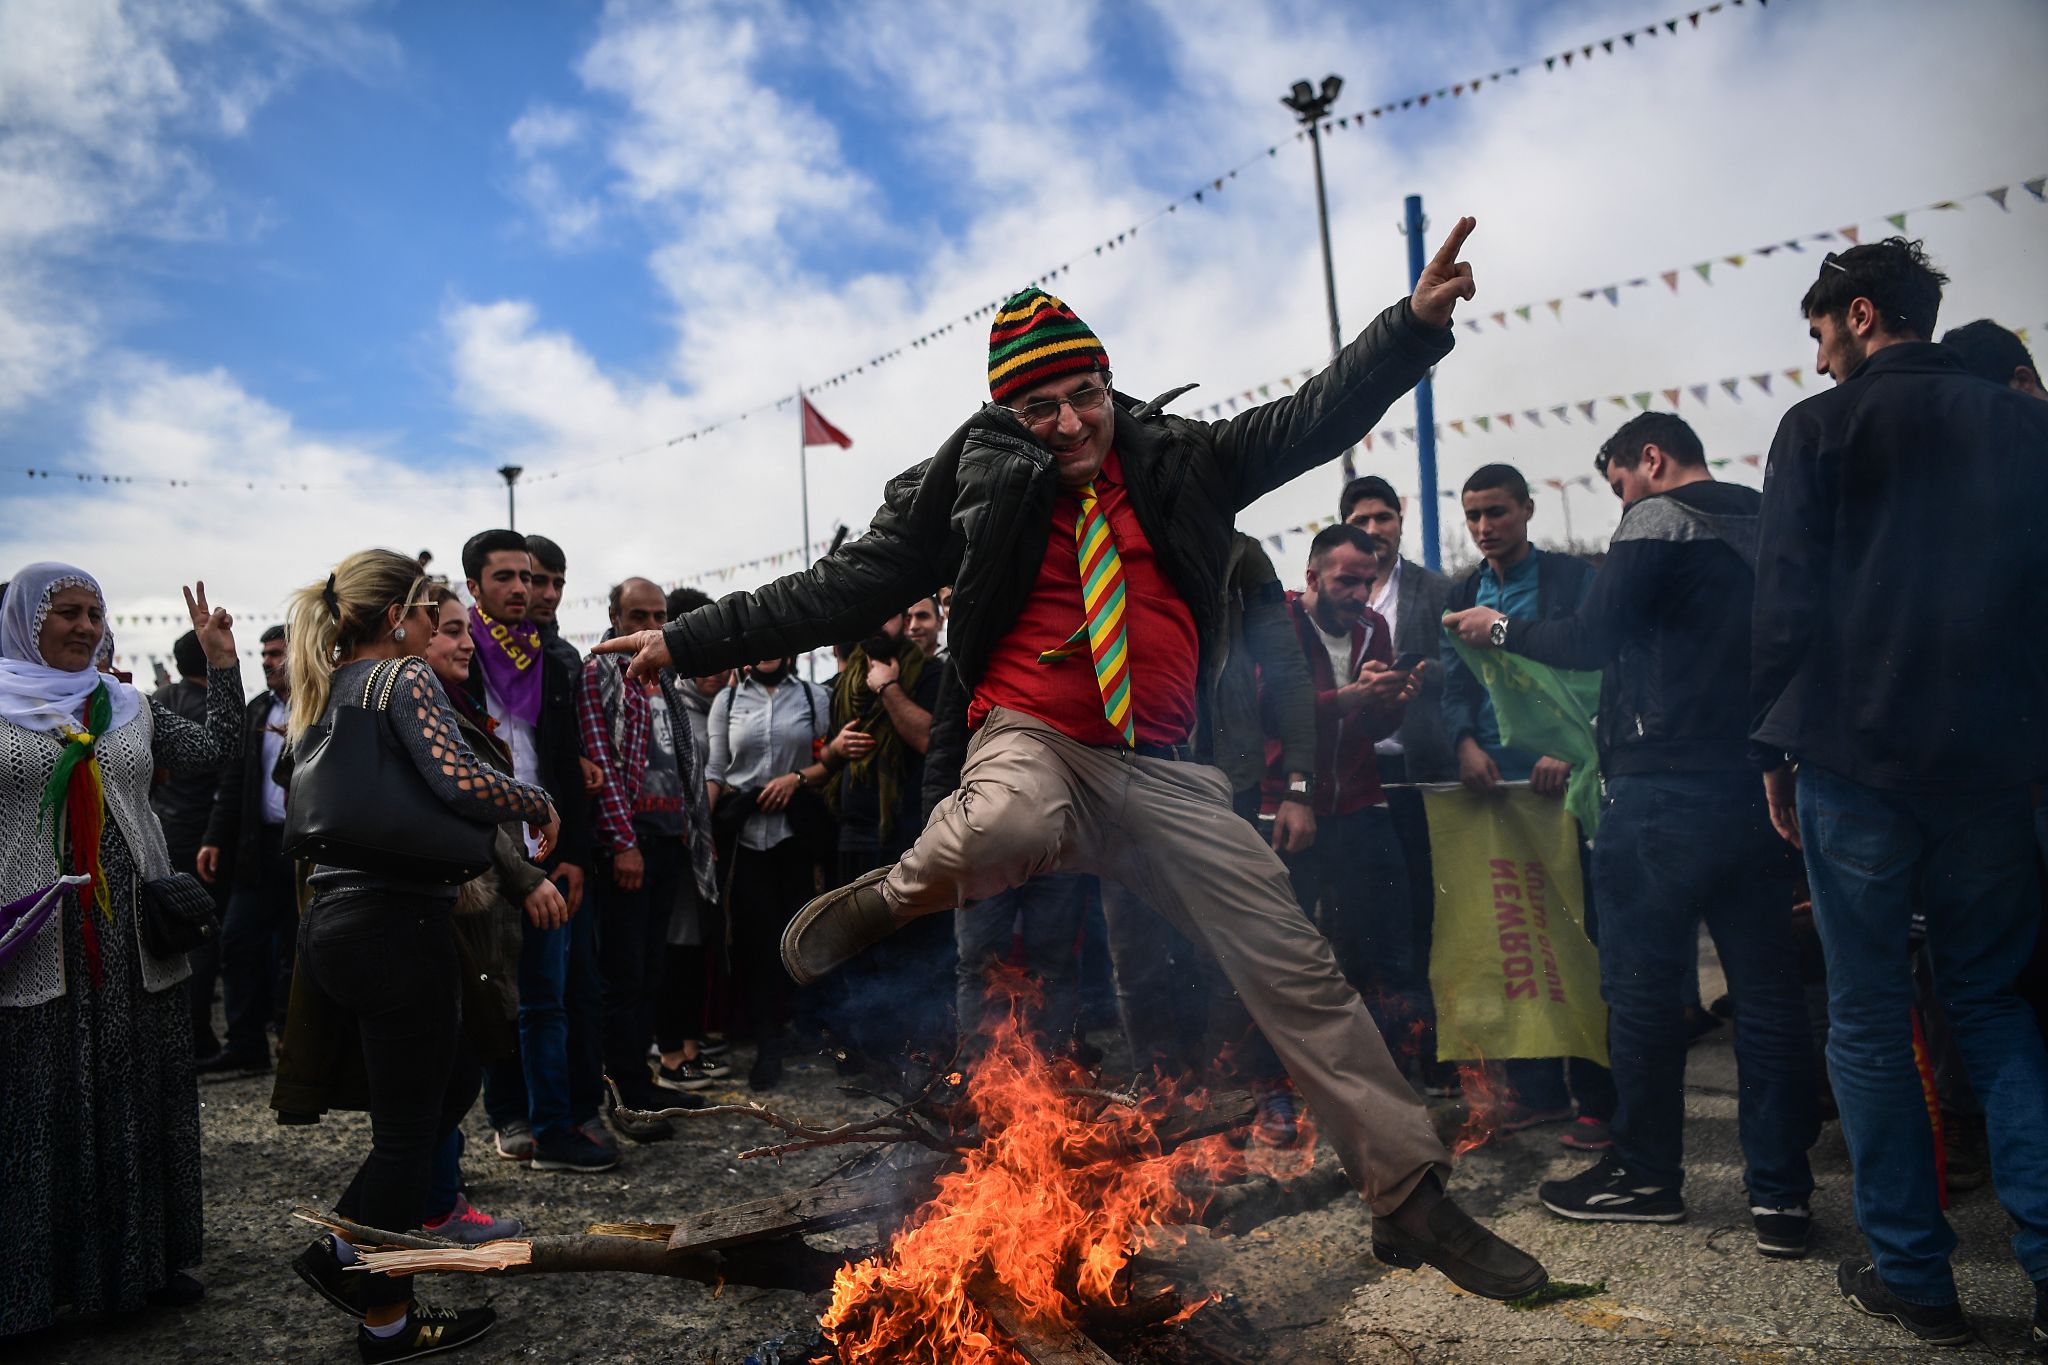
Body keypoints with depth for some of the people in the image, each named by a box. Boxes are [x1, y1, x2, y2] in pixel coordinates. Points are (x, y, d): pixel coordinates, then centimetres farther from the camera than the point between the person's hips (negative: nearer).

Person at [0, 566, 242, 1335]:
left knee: (139, 1104, 10)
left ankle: (139, 1262, 24)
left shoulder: (129, 709, 12)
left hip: (132, 945, 4)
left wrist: (222, 666, 0)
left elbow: (213, 755, 6)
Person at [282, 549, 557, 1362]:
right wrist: (540, 804, -9)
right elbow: (461, 781, -26)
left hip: (332, 921, 9)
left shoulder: (325, 692, 15)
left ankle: (341, 1251, 25)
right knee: (409, 1126, 4)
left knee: (448, 1085, 23)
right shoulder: (403, 677, -11)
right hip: (397, 924, -9)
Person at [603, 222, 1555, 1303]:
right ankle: (888, 899, -6)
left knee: (1298, 972, 1)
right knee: (1003, 823, -42)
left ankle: (1409, 1196, 17)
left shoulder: (1178, 460, 10)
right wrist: (688, 641, 0)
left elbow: (1316, 419, 11)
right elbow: (844, 586, 3)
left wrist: (1417, 321, -3)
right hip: (1034, 744, -3)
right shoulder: (974, 481, 2)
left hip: (1163, 772, 3)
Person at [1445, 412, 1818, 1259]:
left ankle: (1647, 1175, 13)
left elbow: (1589, 641, -12)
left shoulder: (1659, 522, -5)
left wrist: (1504, 629, 3)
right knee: (1767, 987, 7)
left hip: (1667, 790, -7)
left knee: (1640, 983, 3)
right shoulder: (1767, 525, 17)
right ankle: (1781, 1194, 11)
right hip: (1761, 788, 7)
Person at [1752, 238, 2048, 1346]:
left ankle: (1912, 1274, 11)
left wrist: (1777, 751, 1)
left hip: (1855, 763, -4)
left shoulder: (1820, 428, -1)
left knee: (1868, 1020, 6)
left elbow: (1784, 600, -6)